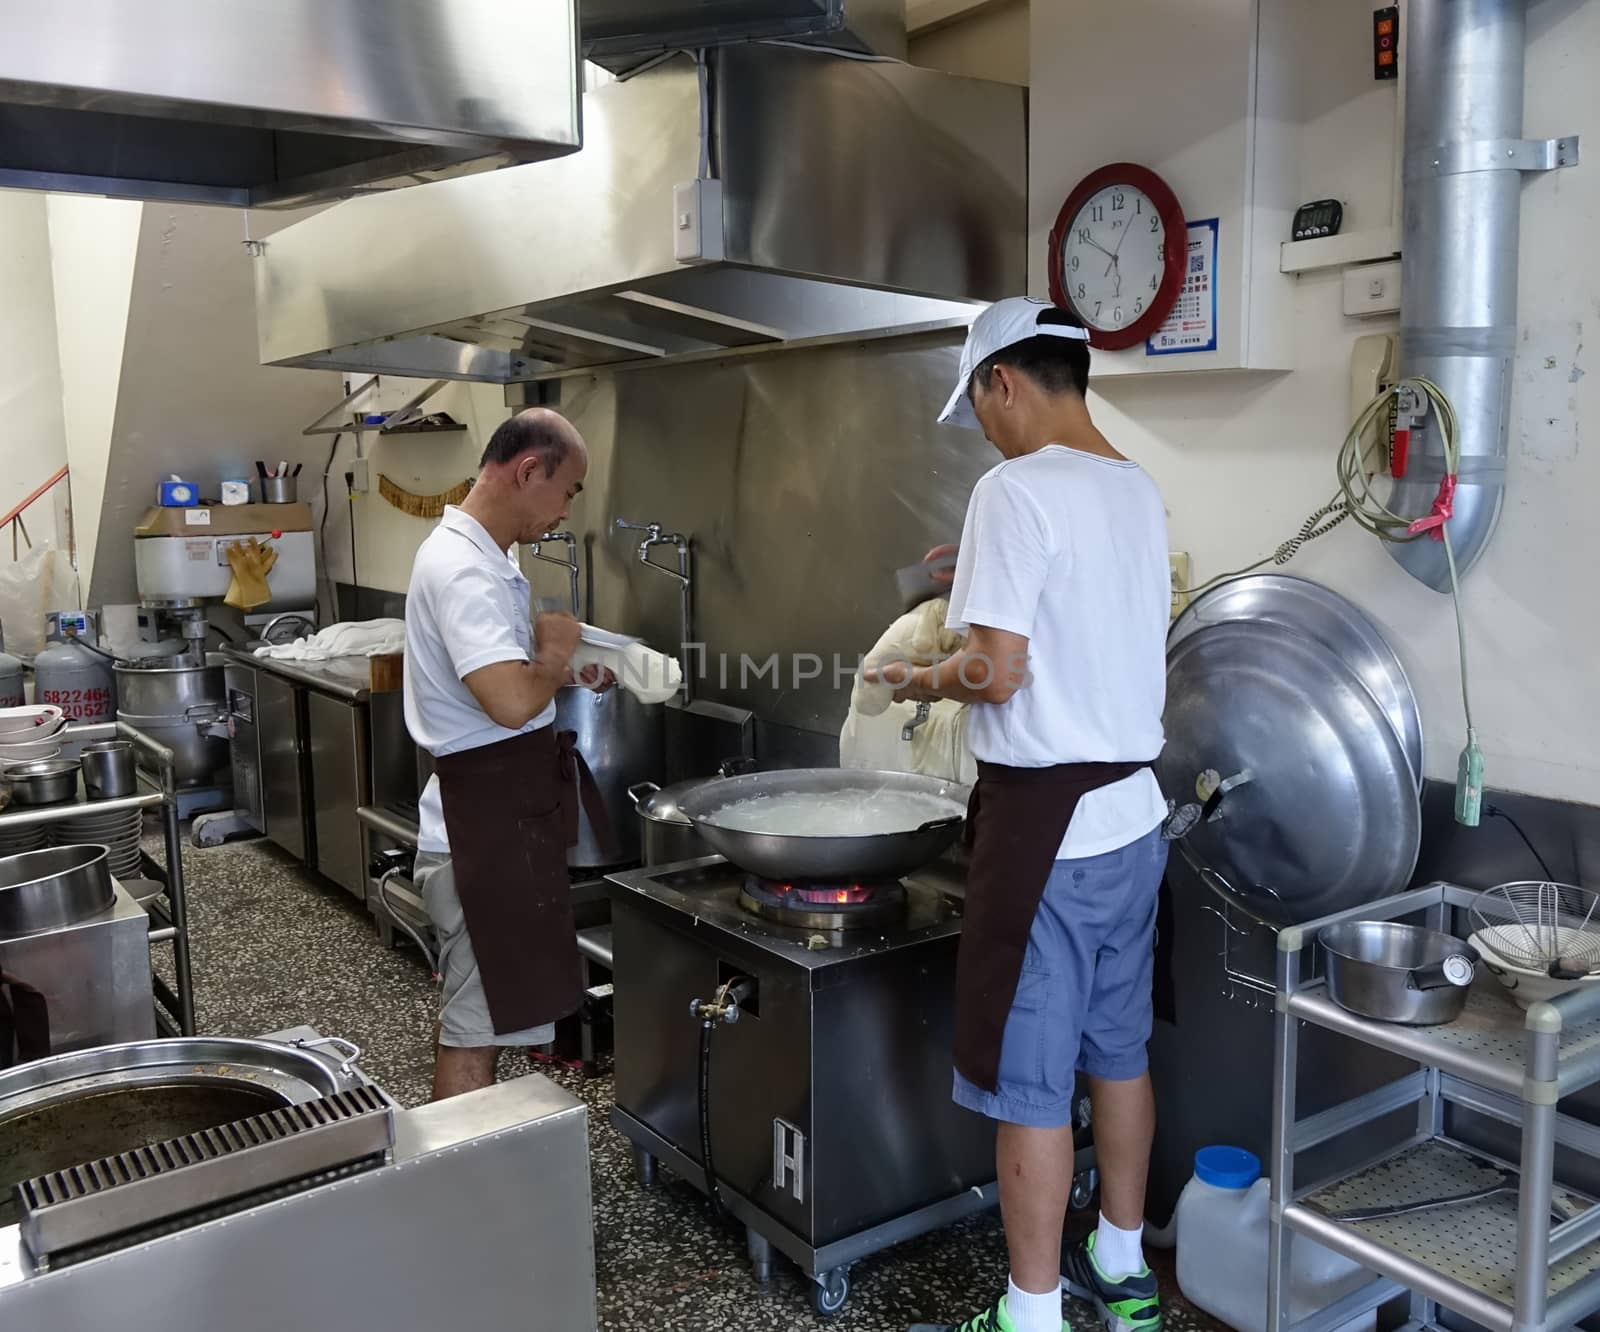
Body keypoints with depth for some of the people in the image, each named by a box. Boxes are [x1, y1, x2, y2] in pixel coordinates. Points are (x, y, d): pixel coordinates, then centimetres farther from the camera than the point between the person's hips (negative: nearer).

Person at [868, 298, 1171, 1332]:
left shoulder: (1017, 490, -15)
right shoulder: (1140, 491, 9)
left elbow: (997, 672, -19)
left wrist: (927, 680, 0)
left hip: (1049, 820, -8)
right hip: (1133, 811, 9)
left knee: (1029, 1081, 2)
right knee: (1119, 1050, 19)